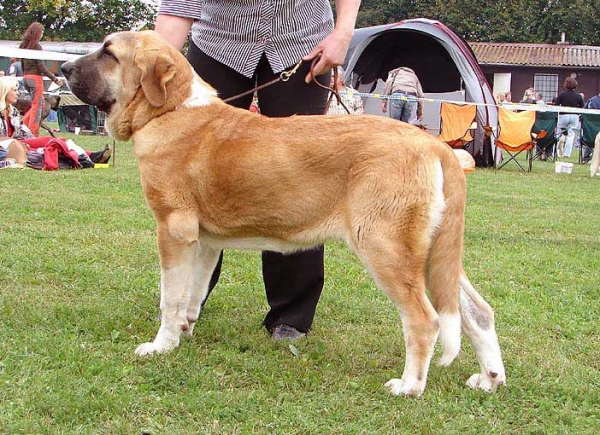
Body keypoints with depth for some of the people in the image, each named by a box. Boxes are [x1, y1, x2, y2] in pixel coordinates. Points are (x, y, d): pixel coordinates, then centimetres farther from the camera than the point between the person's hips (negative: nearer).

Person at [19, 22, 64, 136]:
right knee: (37, 106, -1)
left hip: (26, 77, 8)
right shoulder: (36, 46, -12)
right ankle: (33, 134, 0)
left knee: (37, 104, 18)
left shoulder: (23, 45, 11)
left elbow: (22, 64, 15)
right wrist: (55, 79, -16)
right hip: (35, 77, -8)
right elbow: (41, 66, -16)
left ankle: (23, 124, 7)